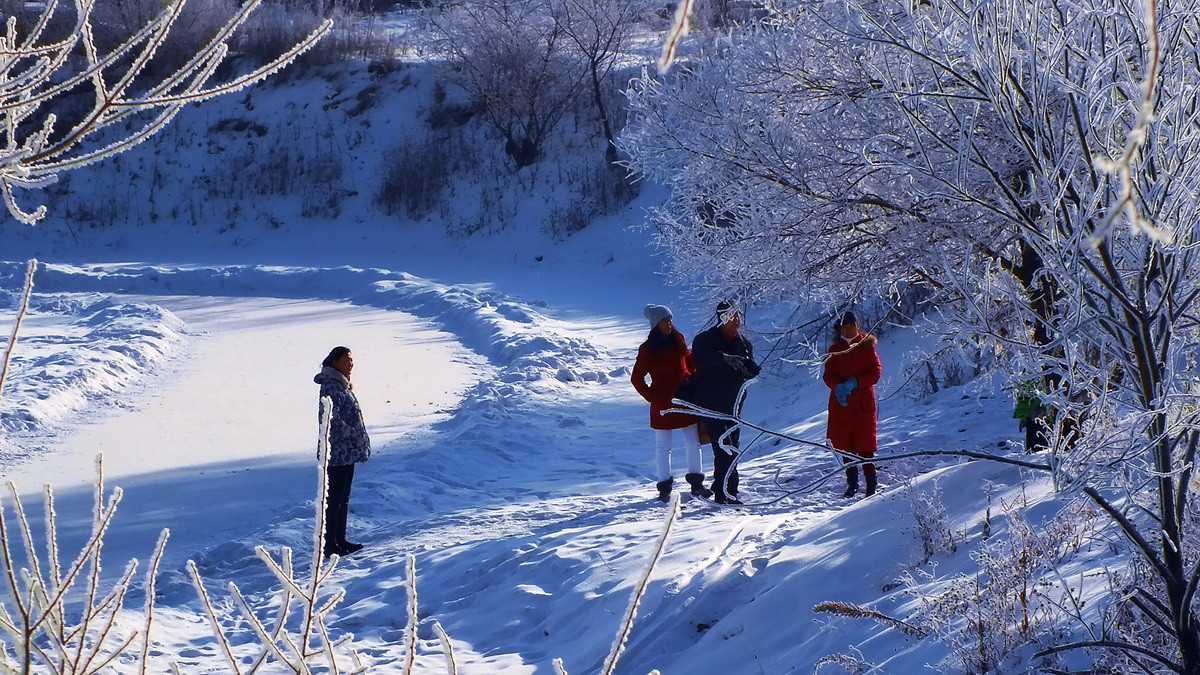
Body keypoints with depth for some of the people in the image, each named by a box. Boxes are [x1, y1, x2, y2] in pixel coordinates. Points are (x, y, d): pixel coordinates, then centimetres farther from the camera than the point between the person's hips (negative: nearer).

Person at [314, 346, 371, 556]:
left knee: (343, 498, 15)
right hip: (337, 452, -10)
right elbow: (332, 417, -24)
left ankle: (340, 540, 22)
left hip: (347, 452, 10)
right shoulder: (331, 387, -16)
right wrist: (351, 435, -18)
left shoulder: (342, 385, 16)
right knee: (334, 498, -6)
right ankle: (330, 545, -2)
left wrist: (358, 442, 17)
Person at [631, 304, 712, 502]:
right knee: (663, 446, 3)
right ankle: (664, 486, 11)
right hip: (663, 403, -4)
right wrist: (654, 399, -12)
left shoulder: (678, 340, 6)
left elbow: (689, 362, 18)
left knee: (693, 442, 3)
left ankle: (696, 482, 13)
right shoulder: (647, 349, -6)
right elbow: (637, 378, -5)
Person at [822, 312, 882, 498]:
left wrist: (854, 382, -18)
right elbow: (828, 375, 3)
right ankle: (851, 483, 13)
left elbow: (875, 372, -4)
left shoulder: (866, 346, 3)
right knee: (845, 444, 4)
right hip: (840, 402, 3)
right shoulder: (834, 349, 10)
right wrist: (838, 386, -19)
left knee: (864, 445, -7)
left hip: (863, 401, -3)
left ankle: (871, 483, -3)